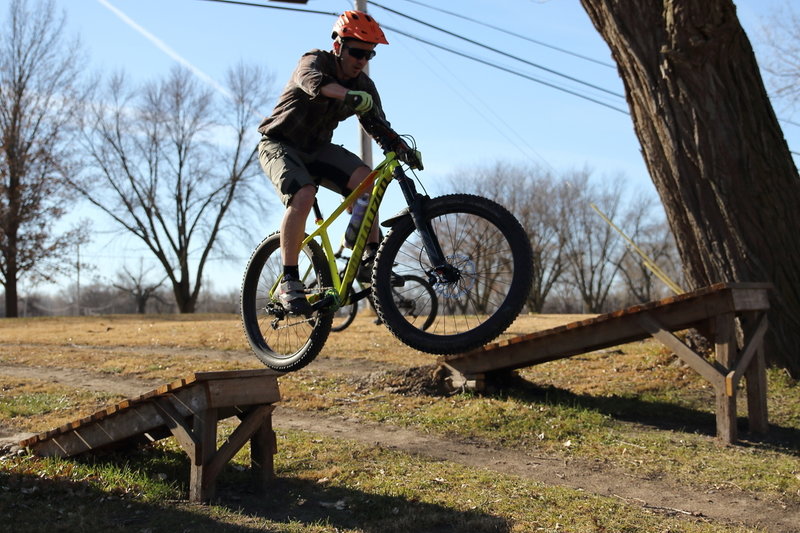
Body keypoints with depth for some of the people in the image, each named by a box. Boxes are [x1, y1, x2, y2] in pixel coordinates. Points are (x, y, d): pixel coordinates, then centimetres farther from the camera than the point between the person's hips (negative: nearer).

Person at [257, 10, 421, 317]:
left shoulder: (363, 86, -2)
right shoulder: (315, 61, -18)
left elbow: (378, 127, -10)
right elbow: (313, 81, -43)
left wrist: (402, 148, -32)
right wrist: (353, 96, -62)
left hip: (316, 148, 5)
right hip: (280, 144, -5)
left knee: (364, 178, -22)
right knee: (303, 196, -32)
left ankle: (371, 260, -18)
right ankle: (289, 282, -24)